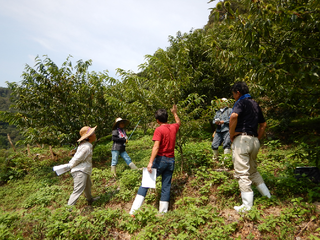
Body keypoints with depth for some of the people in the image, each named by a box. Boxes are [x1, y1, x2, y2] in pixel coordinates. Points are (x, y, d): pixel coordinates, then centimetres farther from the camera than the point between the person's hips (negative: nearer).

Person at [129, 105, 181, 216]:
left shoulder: (159, 130, -11)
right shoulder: (174, 127, 7)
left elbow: (156, 147, -21)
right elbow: (178, 122, 31)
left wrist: (150, 162, -24)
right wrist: (174, 112, 45)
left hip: (160, 160, -6)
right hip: (171, 161, 6)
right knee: (166, 187, 10)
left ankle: (134, 211, -2)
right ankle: (163, 212, 15)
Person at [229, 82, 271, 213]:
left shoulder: (241, 102, -6)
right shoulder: (255, 104, 19)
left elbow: (234, 116, -28)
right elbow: (263, 124, 24)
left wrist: (231, 134, -16)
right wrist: (258, 138, 22)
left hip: (242, 139, -9)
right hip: (254, 141, 9)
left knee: (242, 173, -4)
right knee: (253, 171, 24)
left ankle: (247, 206, 1)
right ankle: (268, 197, 31)